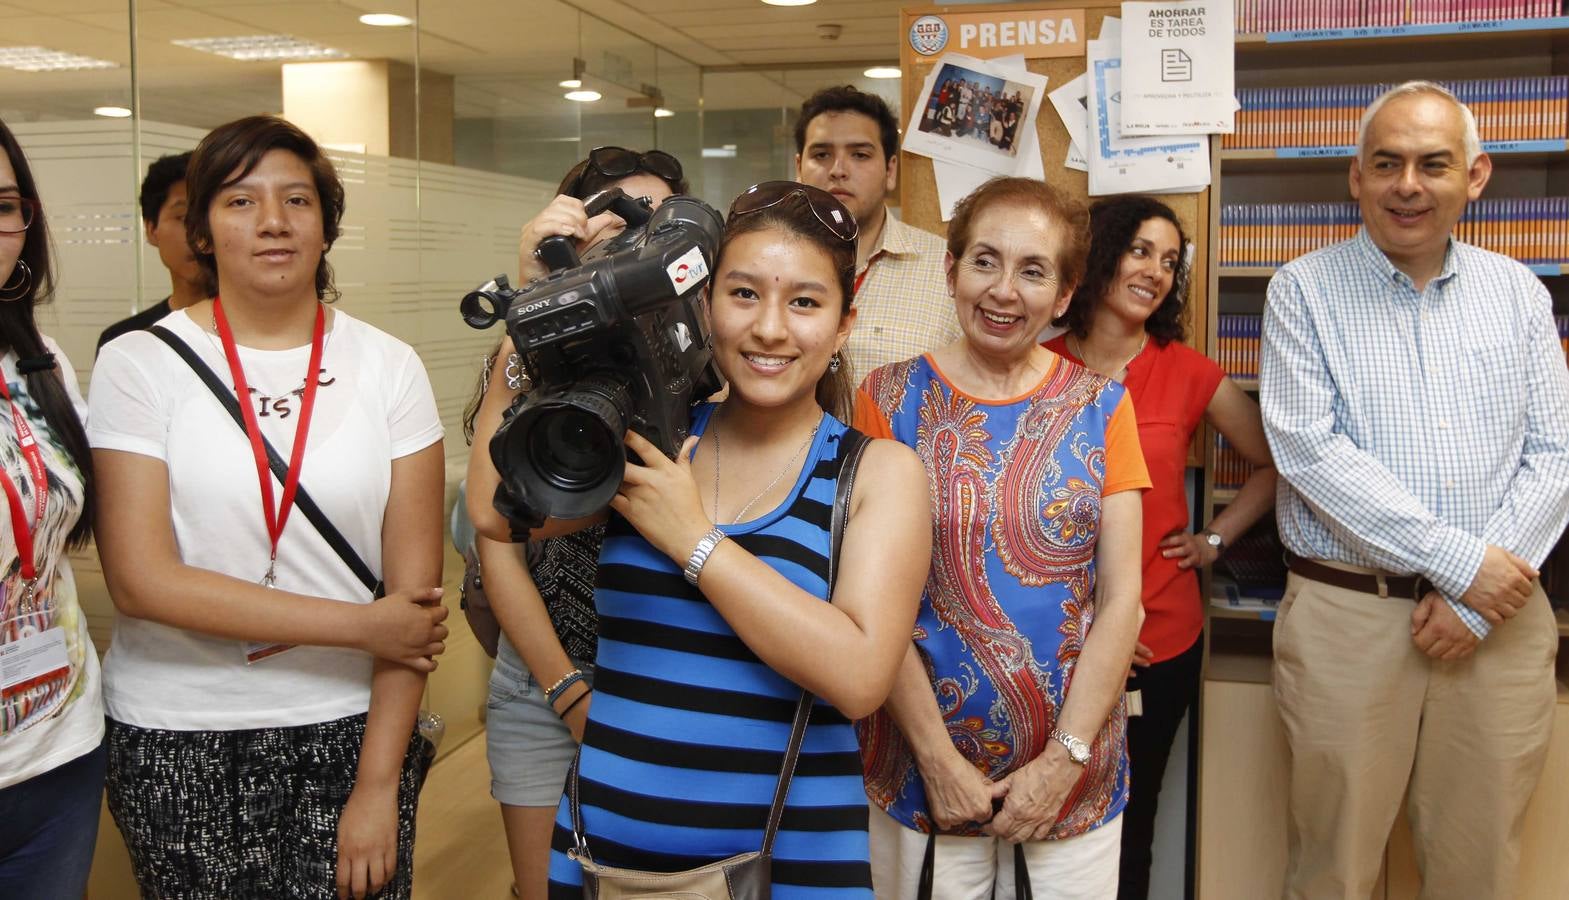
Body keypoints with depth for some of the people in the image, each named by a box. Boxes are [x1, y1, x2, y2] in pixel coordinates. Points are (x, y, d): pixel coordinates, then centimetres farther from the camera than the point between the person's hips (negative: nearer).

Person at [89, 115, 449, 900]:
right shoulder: (139, 364, -5)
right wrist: (362, 625, -13)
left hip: (349, 726, 1)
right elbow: (140, 581, -12)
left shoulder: (388, 367, -1)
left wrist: (378, 786, -6)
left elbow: (414, 589, -2)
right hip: (178, 739, -1)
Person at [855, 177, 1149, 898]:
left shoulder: (1100, 405, 1)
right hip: (922, 765, -1)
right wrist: (938, 758, -11)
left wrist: (1065, 759, -10)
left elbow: (1122, 598, -3)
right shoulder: (892, 397, -3)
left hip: (1073, 776, 1)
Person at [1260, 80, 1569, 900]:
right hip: (1348, 614, -2)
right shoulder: (1303, 291, -1)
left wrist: (1479, 601, -9)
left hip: (1498, 616, 3)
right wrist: (1459, 560, -15)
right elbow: (1309, 450, -12)